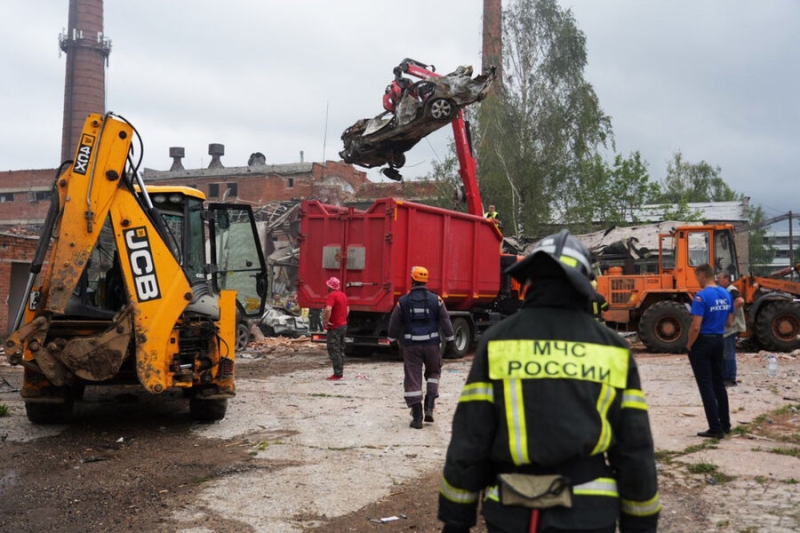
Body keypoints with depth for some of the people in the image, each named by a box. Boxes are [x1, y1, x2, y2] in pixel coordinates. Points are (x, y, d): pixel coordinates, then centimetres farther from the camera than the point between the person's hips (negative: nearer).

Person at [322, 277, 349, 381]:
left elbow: (328, 310, -31)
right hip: (343, 325, 9)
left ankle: (337, 374, -7)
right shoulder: (343, 295, 11)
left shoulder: (332, 295, -17)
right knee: (340, 350, 15)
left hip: (335, 327, -9)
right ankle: (340, 372, 21)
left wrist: (325, 322, -21)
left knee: (334, 351, -6)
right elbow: (347, 309, 21)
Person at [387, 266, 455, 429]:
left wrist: (392, 340, 20)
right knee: (433, 373, 22)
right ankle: (429, 406, 6)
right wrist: (450, 341, 8)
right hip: (432, 344, 1)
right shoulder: (435, 299, -1)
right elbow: (445, 321, 0)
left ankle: (417, 417, 1)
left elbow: (394, 324, 5)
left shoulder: (403, 301, -1)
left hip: (411, 346, -1)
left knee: (413, 379, 3)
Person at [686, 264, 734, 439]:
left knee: (706, 386, -1)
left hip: (702, 342, -7)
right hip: (718, 341, 7)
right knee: (719, 384, 17)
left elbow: (696, 327, -22)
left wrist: (689, 345, -9)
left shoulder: (701, 296, -19)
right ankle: (725, 424, 24)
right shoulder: (726, 294, 5)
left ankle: (715, 429, 1)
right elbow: (729, 322, 13)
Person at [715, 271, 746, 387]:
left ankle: (731, 380, 1)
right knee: (722, 354, 14)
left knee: (728, 354, -5)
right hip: (723, 327, 10)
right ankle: (724, 377, 22)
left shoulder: (731, 290, -15)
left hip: (730, 327, -10)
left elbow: (740, 301, -34)